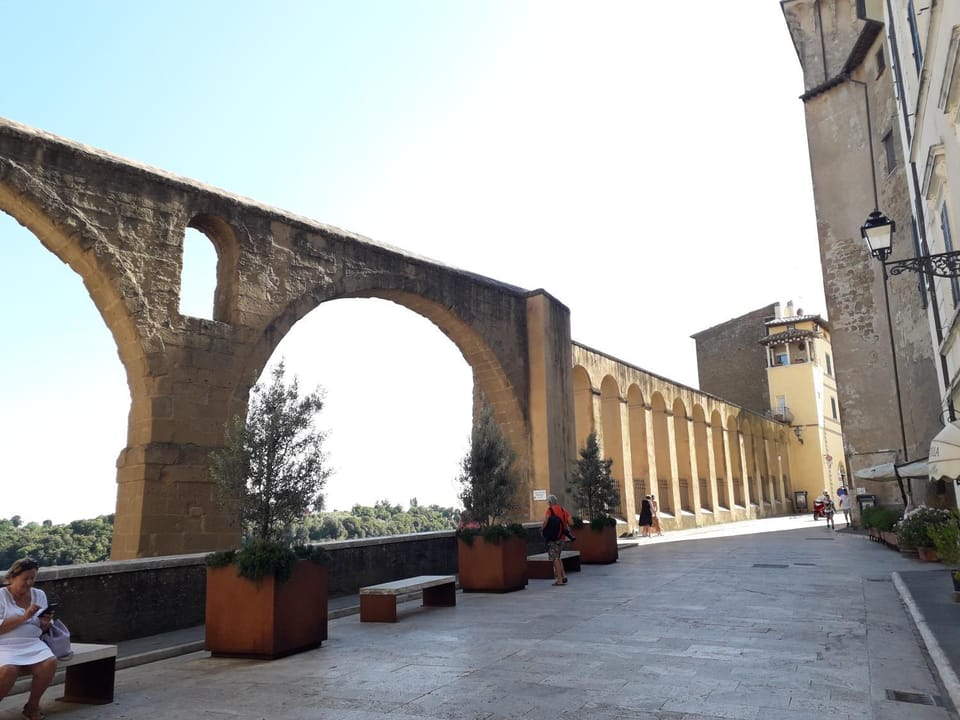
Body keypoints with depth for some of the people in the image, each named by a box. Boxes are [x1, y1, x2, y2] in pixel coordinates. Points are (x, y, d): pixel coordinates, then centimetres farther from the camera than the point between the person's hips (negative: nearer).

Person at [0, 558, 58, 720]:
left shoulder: (39, 594, 13)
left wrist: (45, 623, -7)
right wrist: (25, 616, -19)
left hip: (32, 644, 4)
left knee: (50, 662, -26)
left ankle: (32, 706, -5)